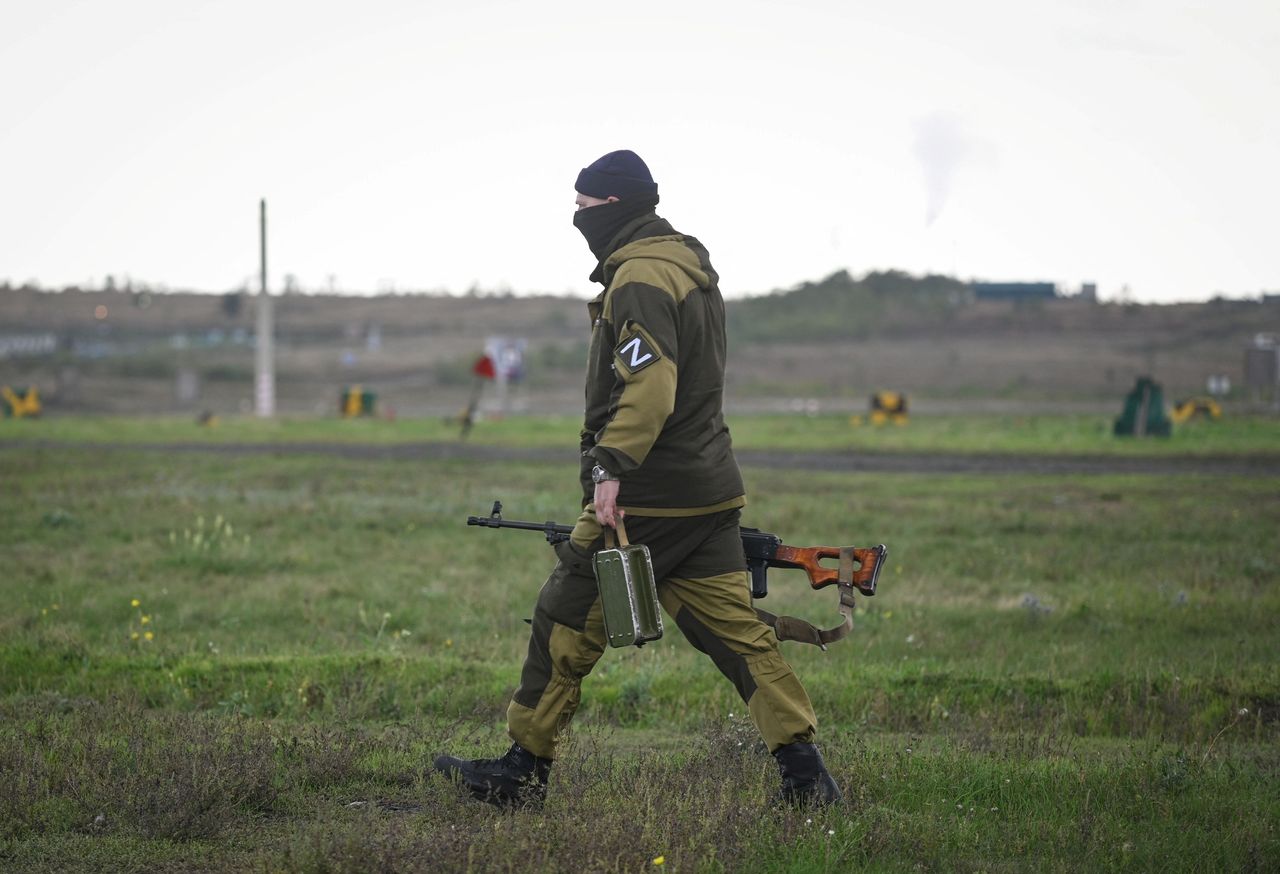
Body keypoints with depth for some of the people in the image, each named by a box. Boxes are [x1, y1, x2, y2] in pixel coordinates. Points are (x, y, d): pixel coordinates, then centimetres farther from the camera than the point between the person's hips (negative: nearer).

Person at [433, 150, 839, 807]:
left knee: (566, 624, 2)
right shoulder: (691, 265, 18)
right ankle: (805, 772, 0)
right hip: (709, 490, 9)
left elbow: (649, 384, -26)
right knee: (736, 630, 6)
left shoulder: (640, 276, -14)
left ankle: (523, 771, 9)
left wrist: (613, 466, -30)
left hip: (645, 499, -9)